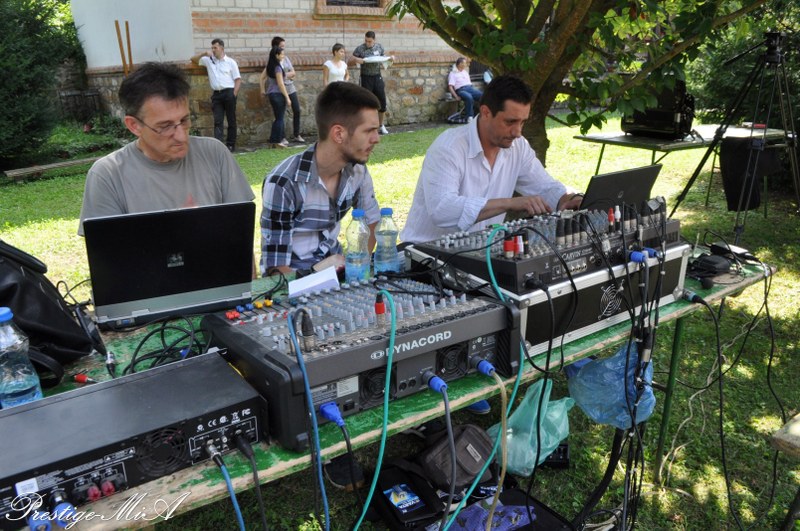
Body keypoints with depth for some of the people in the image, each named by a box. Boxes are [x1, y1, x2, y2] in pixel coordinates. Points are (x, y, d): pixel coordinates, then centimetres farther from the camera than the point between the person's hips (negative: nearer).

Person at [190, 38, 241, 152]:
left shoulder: (230, 62, 3)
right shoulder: (209, 60, 12)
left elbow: (238, 79, -1)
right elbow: (193, 60, 17)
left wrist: (234, 94, -11)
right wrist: (204, 53, 2)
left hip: (229, 93, -3)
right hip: (216, 94, 3)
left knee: (231, 120, 3)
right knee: (217, 121, -4)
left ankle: (231, 144, 9)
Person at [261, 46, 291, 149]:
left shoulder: (269, 66, 10)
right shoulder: (277, 67, -15)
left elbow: (262, 77, 19)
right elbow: (280, 84, -18)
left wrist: (263, 89, 25)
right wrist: (287, 97, -15)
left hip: (271, 94, 9)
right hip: (278, 94, -9)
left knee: (278, 118, 15)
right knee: (280, 118, -2)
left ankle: (273, 141, 18)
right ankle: (277, 141, 0)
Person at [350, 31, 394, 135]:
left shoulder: (379, 47, 3)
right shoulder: (360, 48, -6)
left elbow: (383, 57, 17)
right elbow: (350, 60, -3)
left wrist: (390, 58, -4)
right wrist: (356, 60, -24)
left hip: (377, 77, 3)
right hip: (366, 78, -3)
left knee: (382, 101, 7)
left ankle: (381, 126, 24)